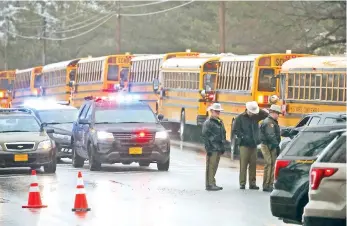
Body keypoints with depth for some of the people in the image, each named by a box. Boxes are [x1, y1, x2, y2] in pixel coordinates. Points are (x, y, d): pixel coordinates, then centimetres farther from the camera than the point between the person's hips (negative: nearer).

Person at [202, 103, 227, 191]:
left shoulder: (220, 122, 17)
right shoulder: (208, 123, -7)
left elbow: (223, 135, 23)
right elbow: (205, 136, -11)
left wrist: (223, 147, 17)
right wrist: (208, 149, -16)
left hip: (218, 149, 8)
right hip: (212, 149, -8)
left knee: (214, 167, 12)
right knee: (210, 167, -7)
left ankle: (212, 184, 17)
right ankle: (209, 184, -6)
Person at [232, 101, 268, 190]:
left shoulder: (255, 117, 9)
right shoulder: (240, 118, -4)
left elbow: (266, 114, 12)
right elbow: (235, 130, -5)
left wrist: (260, 111, -4)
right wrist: (243, 136, -16)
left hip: (254, 144, 5)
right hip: (244, 145, -5)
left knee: (253, 164, 6)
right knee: (243, 164, -5)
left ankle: (252, 183, 11)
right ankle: (242, 183, -2)